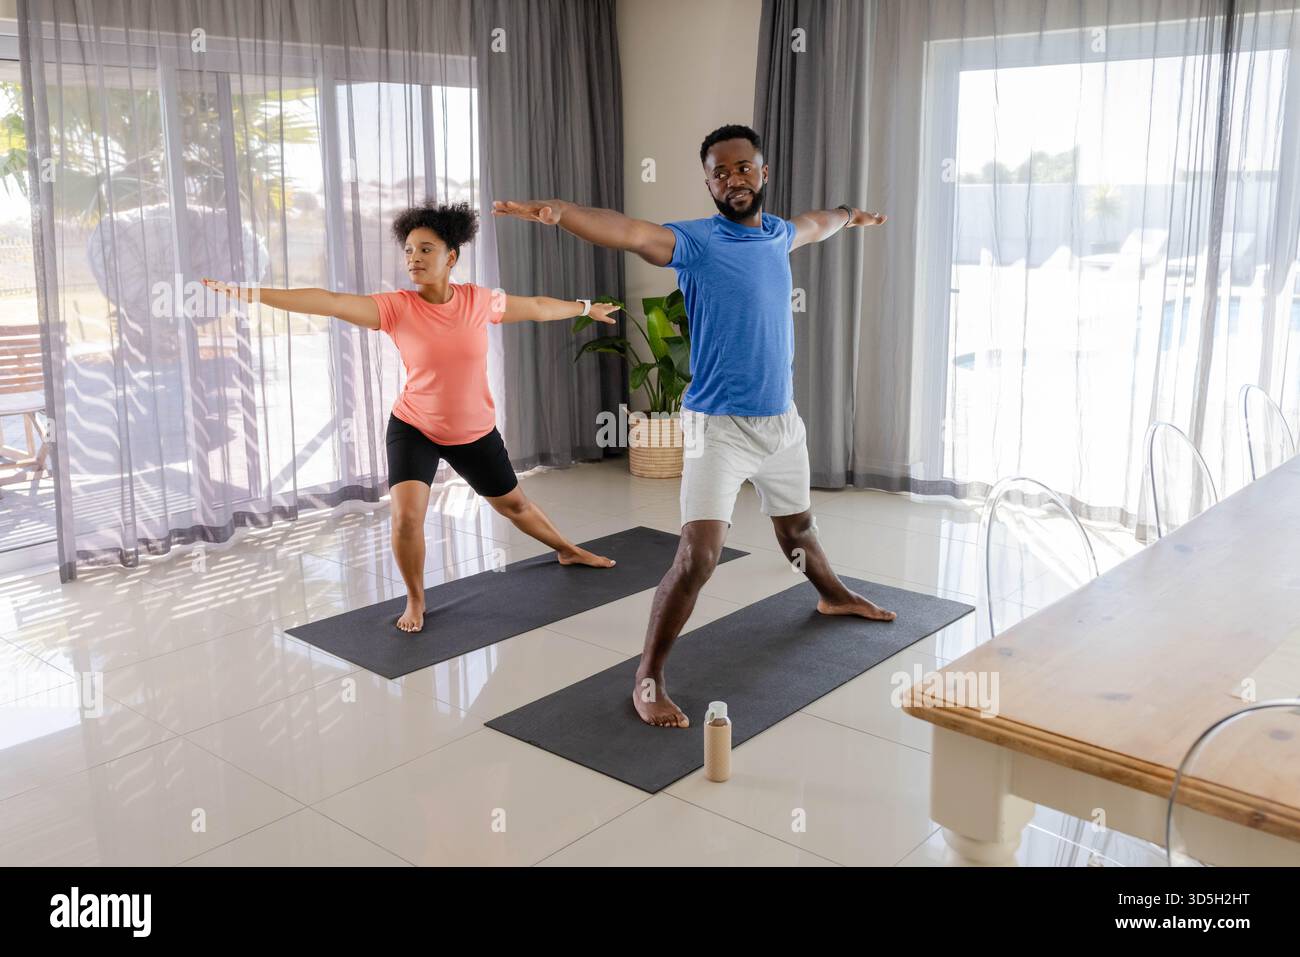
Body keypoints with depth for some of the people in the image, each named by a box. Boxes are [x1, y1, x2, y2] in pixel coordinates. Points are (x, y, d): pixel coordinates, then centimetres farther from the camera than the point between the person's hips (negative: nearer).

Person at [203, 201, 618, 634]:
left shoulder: (478, 300, -12)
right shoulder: (396, 307, -19)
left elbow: (537, 307, 5)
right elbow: (330, 302, -29)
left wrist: (586, 308, 18)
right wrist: (252, 293, -39)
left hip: (475, 433, 2)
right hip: (414, 429, -2)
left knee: (513, 503, 20)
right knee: (406, 517, -20)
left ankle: (568, 550, 49)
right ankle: (416, 601, 7)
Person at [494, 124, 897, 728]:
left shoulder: (778, 234, 6)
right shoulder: (696, 241, -14)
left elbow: (813, 224, 32)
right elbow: (629, 232, -34)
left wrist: (849, 216, 53)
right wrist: (558, 212, -52)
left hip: (782, 420, 6)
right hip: (718, 426, -6)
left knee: (797, 527, 26)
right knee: (698, 556, -15)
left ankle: (833, 596, 56)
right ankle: (647, 680, -3)